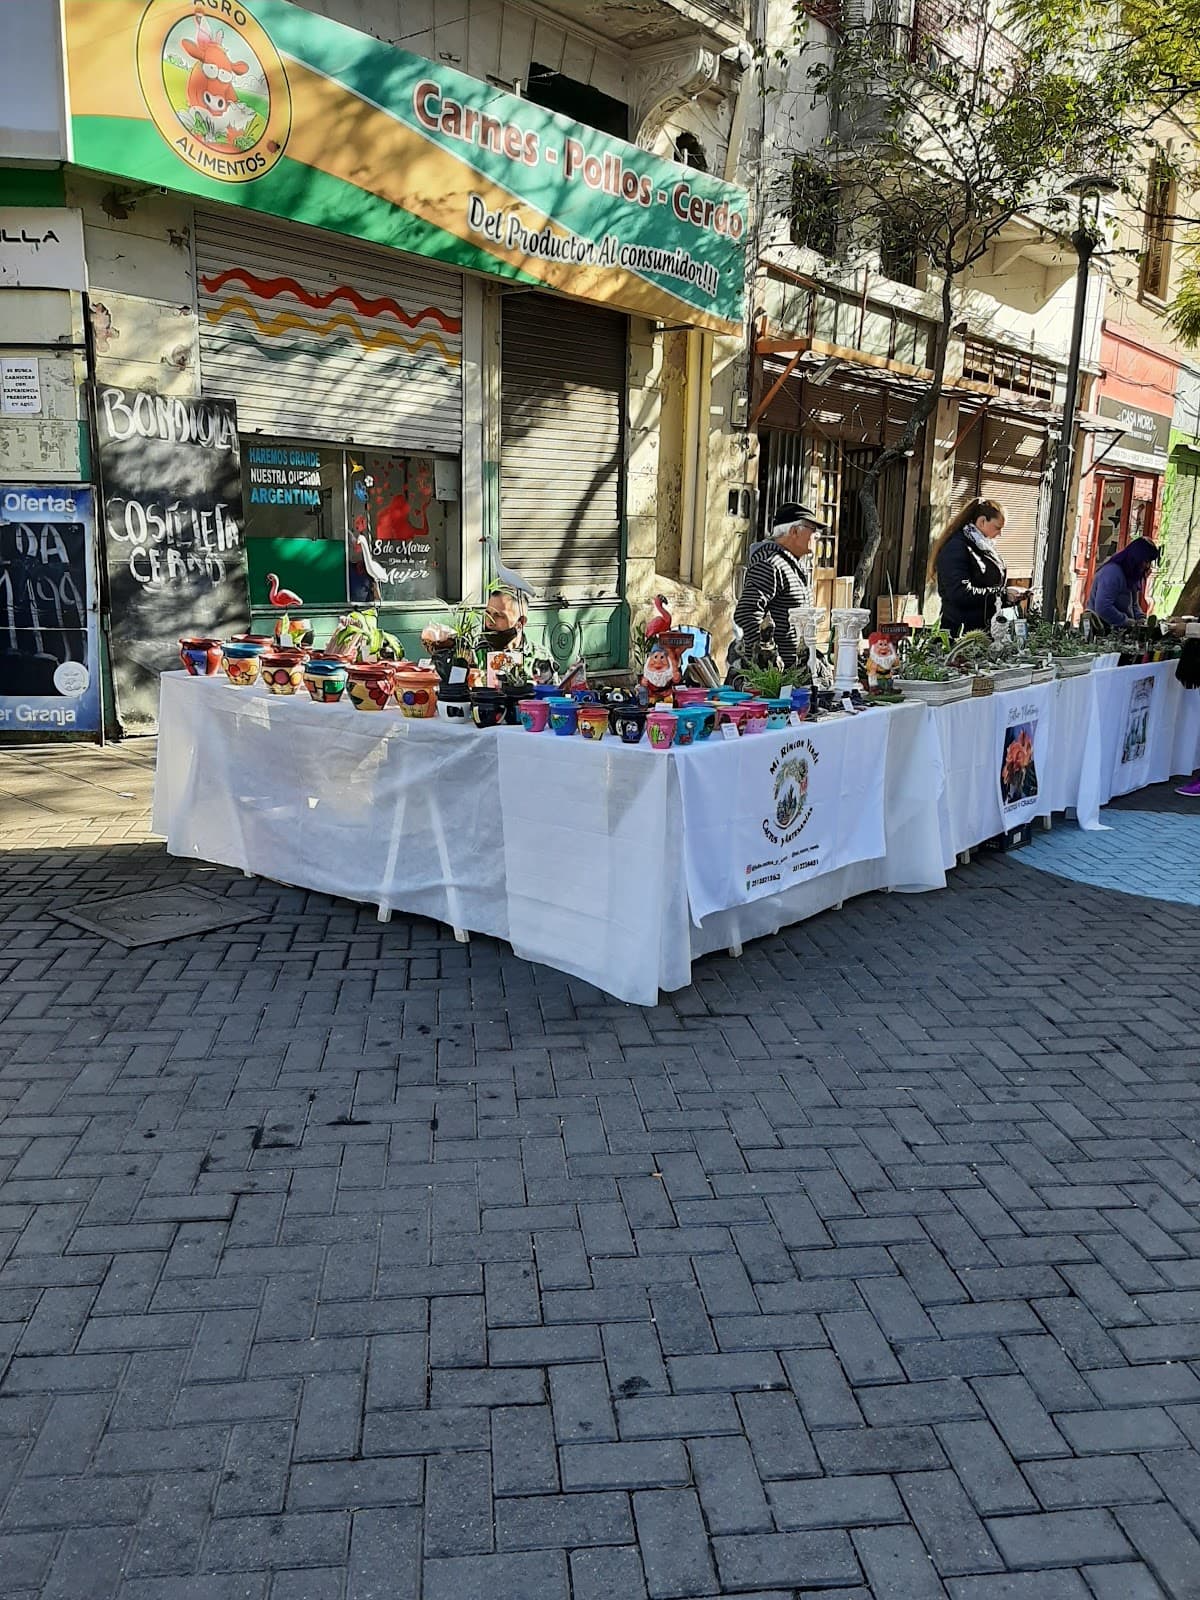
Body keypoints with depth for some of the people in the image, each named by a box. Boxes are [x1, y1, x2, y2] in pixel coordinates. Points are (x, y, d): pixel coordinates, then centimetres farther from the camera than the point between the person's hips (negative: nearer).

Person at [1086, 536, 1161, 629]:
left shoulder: (1131, 576, 14)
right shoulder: (1112, 572, -17)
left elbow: (1134, 604, 26)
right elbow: (1103, 608, -27)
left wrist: (1141, 618, 5)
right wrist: (1127, 621, -17)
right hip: (1104, 629, -9)